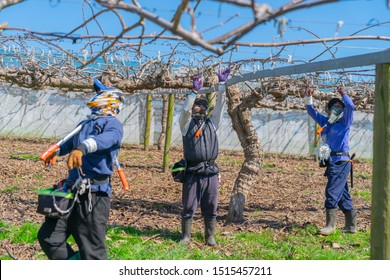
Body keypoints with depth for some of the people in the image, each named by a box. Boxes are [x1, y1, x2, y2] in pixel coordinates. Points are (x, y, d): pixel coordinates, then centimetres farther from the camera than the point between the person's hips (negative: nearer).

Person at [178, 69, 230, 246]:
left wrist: (221, 84, 5)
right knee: (188, 207, 2)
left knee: (211, 208, 6)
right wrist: (194, 91, -15)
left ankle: (210, 237, 16)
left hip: (210, 173, 3)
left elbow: (220, 105, 10)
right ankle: (185, 236, 13)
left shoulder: (212, 123, 15)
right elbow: (185, 109, -10)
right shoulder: (187, 124, 7)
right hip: (192, 173, -3)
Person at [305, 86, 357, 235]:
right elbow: (312, 112, 25)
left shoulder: (344, 122, 0)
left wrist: (343, 94, -12)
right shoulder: (326, 122, 18)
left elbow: (350, 106, -17)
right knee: (343, 195, 12)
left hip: (341, 162, -8)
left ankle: (331, 225, -11)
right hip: (333, 162, 8)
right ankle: (351, 225, 19)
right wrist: (309, 97, 16)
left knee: (332, 191, -14)